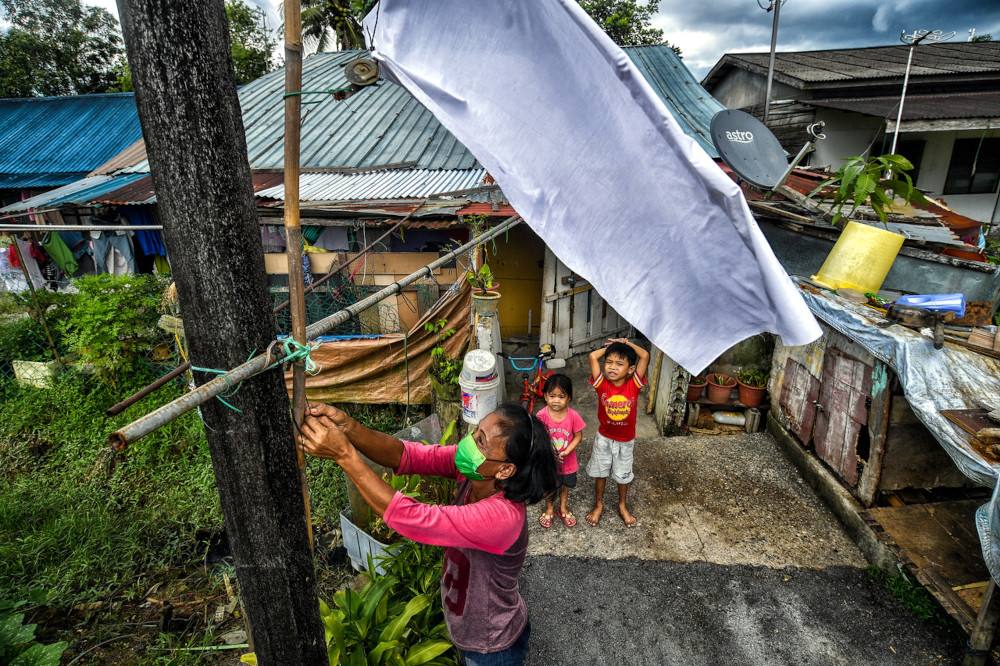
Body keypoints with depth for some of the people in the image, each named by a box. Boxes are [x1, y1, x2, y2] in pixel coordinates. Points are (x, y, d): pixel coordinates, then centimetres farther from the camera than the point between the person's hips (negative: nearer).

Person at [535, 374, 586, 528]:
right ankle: (549, 508, 49)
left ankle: (563, 508, 51)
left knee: (565, 484, 25)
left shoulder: (573, 415, -21)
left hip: (567, 460, 1)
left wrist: (565, 452, -21)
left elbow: (578, 436, -11)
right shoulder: (541, 415, -23)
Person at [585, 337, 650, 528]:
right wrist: (611, 347, -15)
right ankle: (598, 505, 40)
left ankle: (622, 506, 43)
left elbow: (645, 356, -27)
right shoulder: (602, 384, -19)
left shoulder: (634, 385, -18)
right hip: (604, 439, 0)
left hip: (626, 441, 0)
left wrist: (626, 343, -15)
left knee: (623, 475, 19)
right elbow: (593, 356, -29)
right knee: (600, 473, 17)